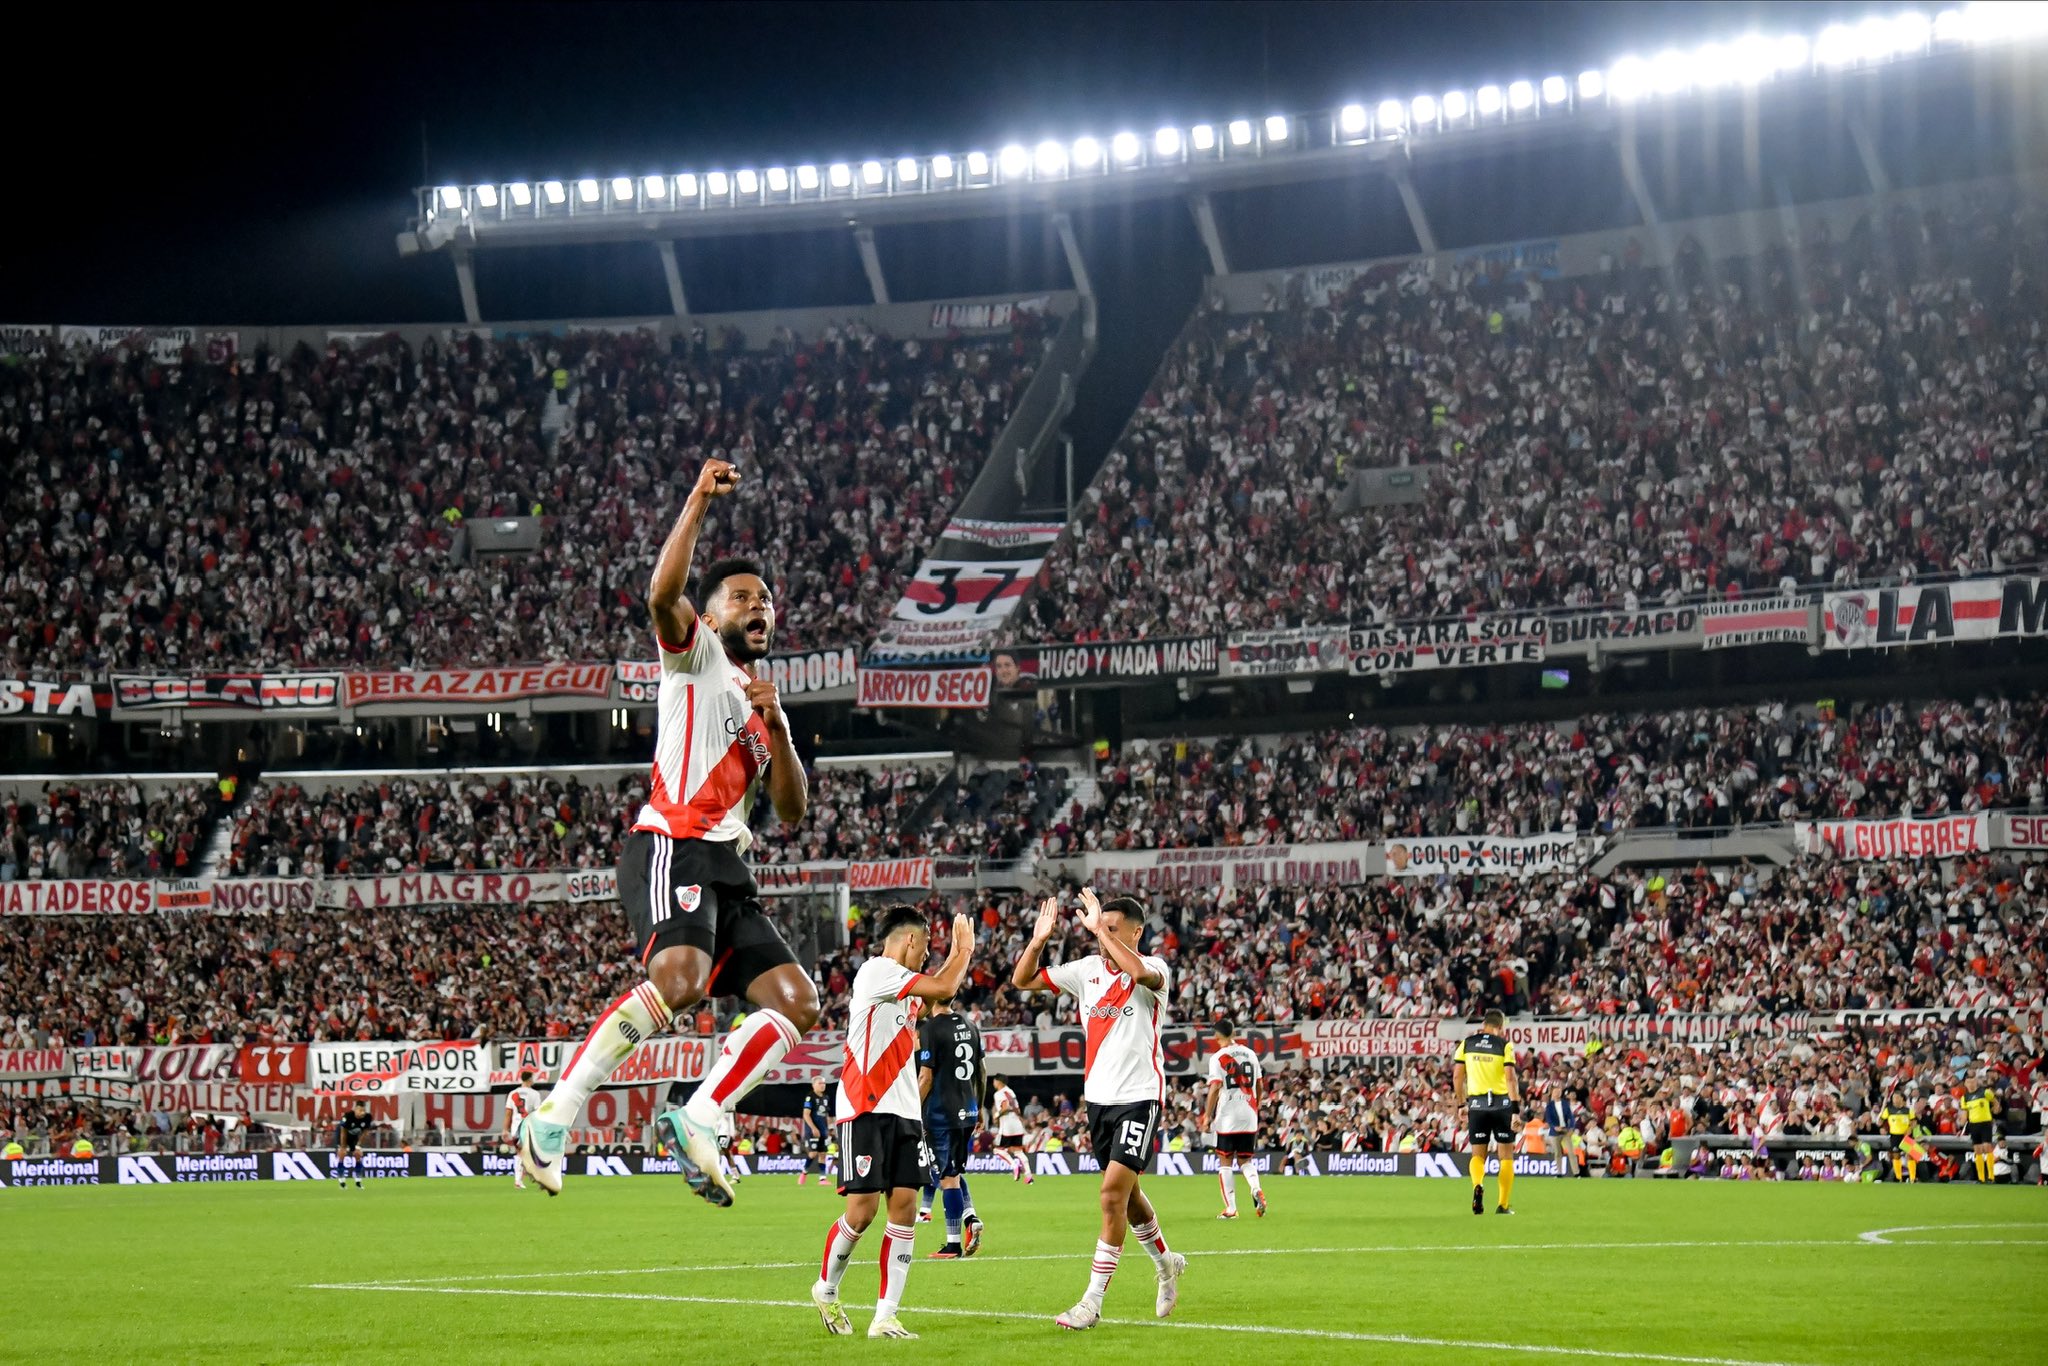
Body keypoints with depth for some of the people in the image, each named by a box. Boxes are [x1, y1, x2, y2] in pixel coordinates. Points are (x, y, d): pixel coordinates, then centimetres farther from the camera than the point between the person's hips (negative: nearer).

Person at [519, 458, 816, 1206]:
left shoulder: (762, 701, 29)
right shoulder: (695, 654, 9)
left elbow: (792, 811, 21)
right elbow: (662, 593, -14)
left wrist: (777, 729, 7)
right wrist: (699, 501, -15)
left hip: (728, 870, 8)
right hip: (672, 846, -8)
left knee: (796, 1000, -3)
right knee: (679, 978, -31)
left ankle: (696, 1120, -5)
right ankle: (552, 1117, -29)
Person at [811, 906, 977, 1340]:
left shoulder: (895, 980, 18)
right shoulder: (877, 970, -10)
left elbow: (937, 988, 37)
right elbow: (944, 989, -17)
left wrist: (960, 953, 29)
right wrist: (963, 950, -1)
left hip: (904, 1113, 9)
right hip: (866, 1110, -9)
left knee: (905, 1207, -2)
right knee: (862, 1211, -8)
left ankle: (885, 1317, -3)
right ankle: (826, 1288, 18)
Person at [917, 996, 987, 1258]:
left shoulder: (930, 1029, -11)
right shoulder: (970, 1025, 9)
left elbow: (926, 1077, -13)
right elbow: (980, 1071, 16)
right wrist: (979, 1108, 25)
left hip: (941, 1112, -7)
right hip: (967, 1111, 7)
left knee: (948, 1177, -3)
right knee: (956, 1172, 20)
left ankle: (953, 1243, -1)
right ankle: (970, 1219, 0)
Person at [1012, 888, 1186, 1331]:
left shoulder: (1154, 970, -12)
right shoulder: (1087, 969, 5)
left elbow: (1140, 972, -38)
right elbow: (1022, 980, 6)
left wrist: (1099, 927, -32)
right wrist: (1038, 940, -11)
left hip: (1138, 1098, -7)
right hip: (1098, 1096, 7)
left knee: (1113, 1195, -14)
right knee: (1126, 1194, 19)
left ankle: (1092, 1302, -10)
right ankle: (1166, 1263, 43)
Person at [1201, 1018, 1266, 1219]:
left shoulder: (1218, 1057, -7)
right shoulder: (1250, 1054, 9)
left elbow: (1215, 1088, -13)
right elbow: (1258, 1086, 16)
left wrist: (1207, 1116, -6)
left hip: (1227, 1117, -4)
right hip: (1249, 1116, 4)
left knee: (1225, 1162, 5)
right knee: (1246, 1160, 14)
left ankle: (1230, 1208, 0)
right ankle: (1256, 1189, -15)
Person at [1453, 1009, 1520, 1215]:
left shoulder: (1467, 1043, 4)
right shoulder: (1504, 1045, -4)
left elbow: (1457, 1076, 3)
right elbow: (1510, 1078, -13)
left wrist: (1463, 1103, 13)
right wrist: (1515, 1109, -13)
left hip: (1476, 1104, 2)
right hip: (1502, 1104, -2)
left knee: (1478, 1154, 8)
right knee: (1506, 1155, 9)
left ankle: (1477, 1185, -23)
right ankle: (1503, 1204, 6)